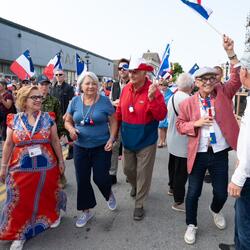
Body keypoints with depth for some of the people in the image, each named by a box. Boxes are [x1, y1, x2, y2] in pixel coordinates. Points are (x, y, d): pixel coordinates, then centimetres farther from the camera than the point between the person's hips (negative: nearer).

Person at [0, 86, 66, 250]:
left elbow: (55, 141, 2)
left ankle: (52, 215, 47)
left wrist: (61, 160, 3)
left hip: (47, 167, 0)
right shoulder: (14, 120, -2)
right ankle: (19, 235, 26)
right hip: (21, 169, 0)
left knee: (47, 195, 16)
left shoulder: (48, 118, -3)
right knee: (21, 201, 6)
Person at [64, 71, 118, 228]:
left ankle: (109, 194, 38)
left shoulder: (104, 101, -6)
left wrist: (111, 139, -14)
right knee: (82, 180, 8)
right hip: (81, 147, 3)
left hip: (102, 147, -2)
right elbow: (67, 121, 9)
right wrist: (71, 129, -12)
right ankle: (86, 211, 30)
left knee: (100, 178, 0)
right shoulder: (75, 101, 0)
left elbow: (113, 122, -2)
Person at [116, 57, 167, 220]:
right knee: (128, 169, 22)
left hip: (146, 141, -5)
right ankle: (136, 187, 54)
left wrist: (152, 98, -35)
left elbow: (162, 116, -23)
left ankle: (139, 204, 27)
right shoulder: (126, 89, -2)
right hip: (128, 140, 5)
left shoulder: (153, 91, -17)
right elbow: (119, 111, 9)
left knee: (143, 174, 8)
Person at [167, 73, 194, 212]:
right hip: (183, 142, -9)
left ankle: (173, 187, 45)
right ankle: (179, 201, 12)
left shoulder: (172, 97, 4)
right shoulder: (187, 99, -24)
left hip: (172, 140, 9)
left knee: (174, 166, 25)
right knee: (181, 172, 1)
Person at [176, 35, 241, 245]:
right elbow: (180, 124, 1)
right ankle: (191, 225, 33)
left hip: (220, 154, 2)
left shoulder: (223, 93, 1)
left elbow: (238, 79, -12)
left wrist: (231, 54, -21)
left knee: (221, 193, 14)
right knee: (193, 192, 9)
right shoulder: (188, 103, -3)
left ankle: (215, 211, 50)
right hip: (198, 154, -1)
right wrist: (196, 123, -17)